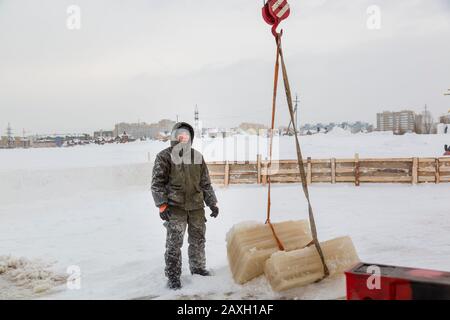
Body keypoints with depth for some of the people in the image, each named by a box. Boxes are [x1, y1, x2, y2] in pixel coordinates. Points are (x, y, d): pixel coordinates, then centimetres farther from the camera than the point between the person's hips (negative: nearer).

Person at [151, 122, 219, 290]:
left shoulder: (197, 156, 10)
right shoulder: (165, 156, -5)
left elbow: (205, 183, 15)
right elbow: (157, 183, -5)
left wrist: (212, 203, 12)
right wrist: (162, 205, -13)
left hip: (197, 206, 5)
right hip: (175, 207, -5)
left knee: (198, 240, 16)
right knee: (174, 243, -4)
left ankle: (197, 267, 35)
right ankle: (173, 276, 7)